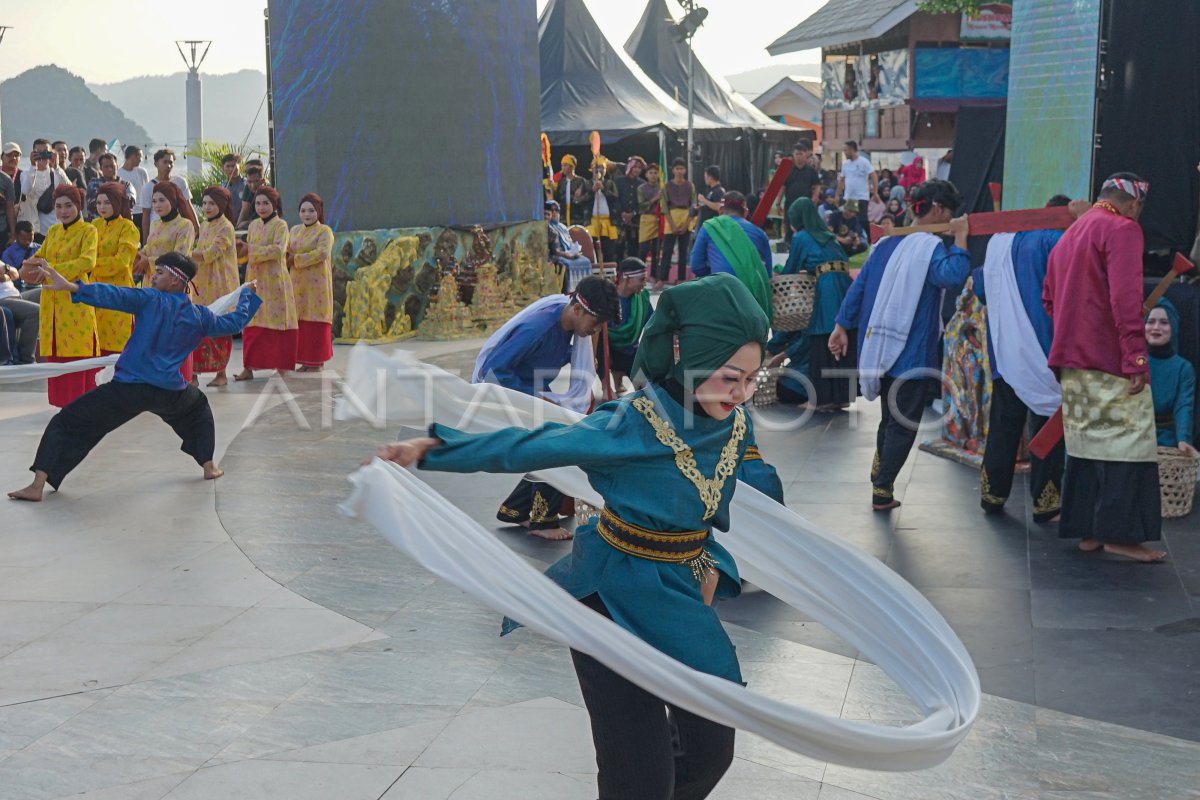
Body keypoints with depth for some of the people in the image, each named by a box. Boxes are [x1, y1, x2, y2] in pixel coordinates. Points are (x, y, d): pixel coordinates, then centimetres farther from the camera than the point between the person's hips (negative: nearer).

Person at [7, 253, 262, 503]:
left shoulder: (150, 300, -2)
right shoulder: (199, 316, 11)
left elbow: (113, 295, -17)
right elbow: (235, 322, 27)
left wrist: (70, 287, -27)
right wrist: (247, 294, 46)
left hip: (127, 389, -4)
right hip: (169, 393, 4)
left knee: (66, 424, 3)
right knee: (198, 407, 39)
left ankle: (38, 485, -10)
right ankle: (209, 466, 36)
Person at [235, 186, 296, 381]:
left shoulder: (280, 225, -4)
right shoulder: (254, 225, 15)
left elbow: (279, 249, -18)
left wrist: (252, 251, -16)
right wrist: (242, 247, 0)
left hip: (274, 280, -5)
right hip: (254, 279, 5)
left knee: (278, 321, -2)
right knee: (252, 323, 2)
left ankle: (282, 367, 5)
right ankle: (248, 367, 2)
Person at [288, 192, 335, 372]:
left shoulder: (324, 231, -3)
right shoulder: (295, 231, 16)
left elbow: (322, 253, -17)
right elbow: (286, 252, 12)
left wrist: (296, 259, -14)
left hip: (316, 283, -5)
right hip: (298, 283, 5)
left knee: (315, 321, -4)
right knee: (300, 321, 4)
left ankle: (317, 361, 2)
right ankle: (305, 360, 11)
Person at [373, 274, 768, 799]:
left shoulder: (735, 424, -6)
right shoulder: (631, 424, -25)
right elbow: (527, 447, -22)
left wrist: (710, 562, -1)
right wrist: (429, 449, -26)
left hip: (680, 596, 6)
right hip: (614, 600, -6)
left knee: (711, 751, 14)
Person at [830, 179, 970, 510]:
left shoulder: (889, 243, 10)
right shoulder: (930, 247, -13)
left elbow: (859, 286, 10)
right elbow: (953, 278, -32)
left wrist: (842, 327, 13)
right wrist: (960, 238, -21)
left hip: (879, 346, 7)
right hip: (912, 352, -7)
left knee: (890, 417, 20)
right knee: (904, 422, 3)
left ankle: (880, 478, 25)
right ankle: (882, 490, 6)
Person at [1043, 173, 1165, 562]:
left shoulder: (1070, 234, 17)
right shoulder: (1123, 229, -9)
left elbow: (1049, 297, 22)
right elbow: (1125, 298, -20)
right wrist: (1136, 358, -22)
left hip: (1072, 360, 8)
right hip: (1110, 361, -8)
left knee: (1086, 443, 12)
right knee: (1128, 442, -4)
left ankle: (1087, 530, 15)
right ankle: (1120, 533, -6)